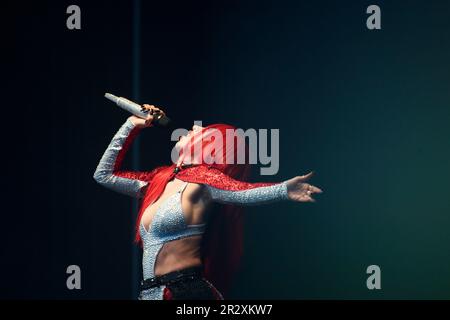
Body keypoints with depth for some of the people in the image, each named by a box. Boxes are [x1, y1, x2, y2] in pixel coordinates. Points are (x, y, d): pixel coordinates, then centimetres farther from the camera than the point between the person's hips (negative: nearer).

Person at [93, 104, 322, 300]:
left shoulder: (202, 179, -5)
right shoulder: (161, 179, 16)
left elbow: (242, 192, -24)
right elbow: (104, 174, 27)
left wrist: (284, 190, -42)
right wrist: (131, 125, 24)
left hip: (185, 291, -8)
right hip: (150, 293, 8)